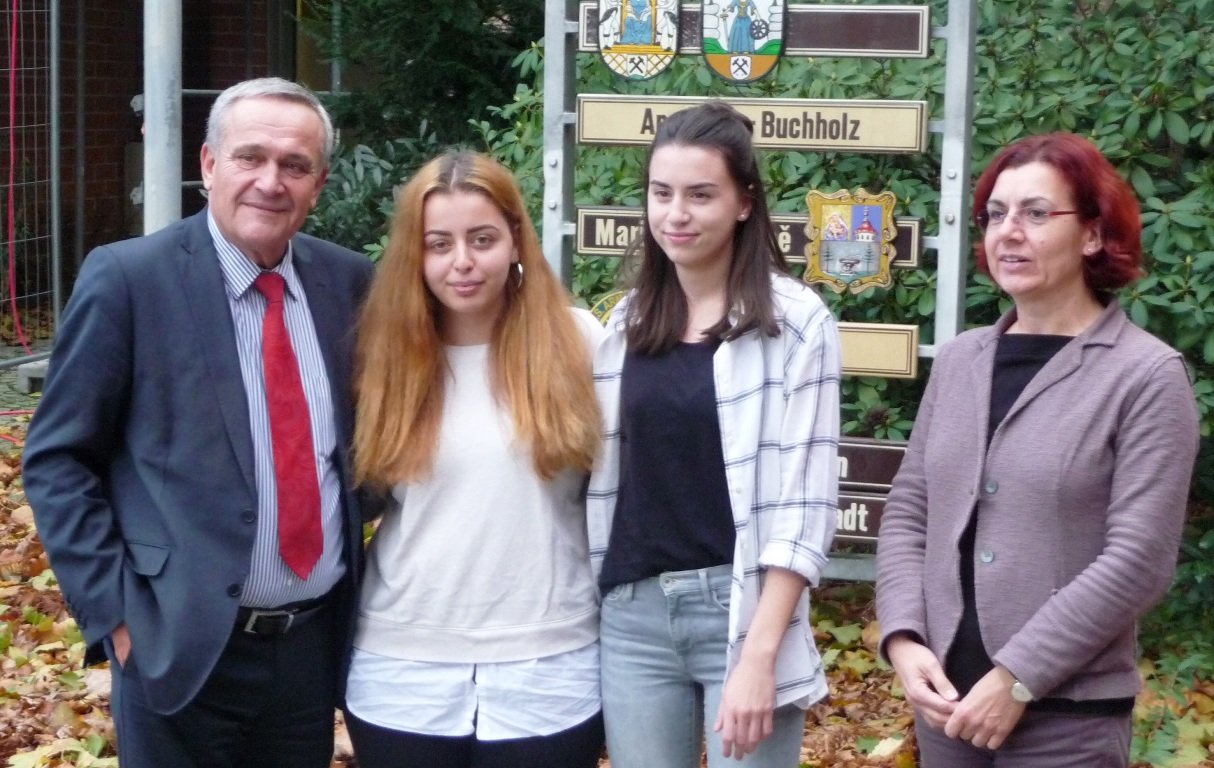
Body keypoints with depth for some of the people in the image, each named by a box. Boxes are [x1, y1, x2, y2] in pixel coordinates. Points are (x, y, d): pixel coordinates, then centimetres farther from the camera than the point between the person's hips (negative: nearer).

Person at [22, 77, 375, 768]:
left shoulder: (350, 282, 3)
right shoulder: (125, 279, -9)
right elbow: (58, 461, -6)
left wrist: (363, 577, 6)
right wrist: (113, 613, -12)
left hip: (317, 642, 4)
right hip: (183, 648, -4)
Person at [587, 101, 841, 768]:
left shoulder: (795, 321, -6)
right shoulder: (628, 320, 10)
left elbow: (804, 502, -10)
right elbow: (605, 477, 12)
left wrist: (759, 654, -16)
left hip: (743, 609, -4)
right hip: (632, 614, 4)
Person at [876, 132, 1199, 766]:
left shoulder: (1148, 376, -7)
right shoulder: (958, 361, 9)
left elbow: (1138, 560, -12)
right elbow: (908, 511, 10)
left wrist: (1018, 678, -15)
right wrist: (903, 638, -5)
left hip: (1066, 712, -5)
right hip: (949, 698, 5)